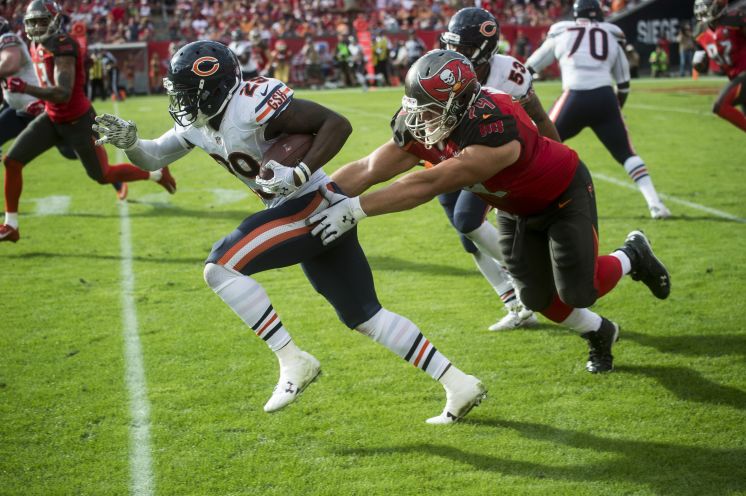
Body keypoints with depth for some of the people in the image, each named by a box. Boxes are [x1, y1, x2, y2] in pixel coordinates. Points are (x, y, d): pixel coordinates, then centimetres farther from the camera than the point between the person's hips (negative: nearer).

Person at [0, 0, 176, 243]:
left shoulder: (63, 47, -25)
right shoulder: (37, 46, 3)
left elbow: (63, 95, -34)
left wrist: (25, 88, -38)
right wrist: (44, 101, 11)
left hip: (78, 121, -8)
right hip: (52, 119, 8)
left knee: (103, 176, 5)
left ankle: (157, 174, 29)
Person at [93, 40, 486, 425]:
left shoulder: (252, 106, -21)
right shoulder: (199, 122, 6)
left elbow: (337, 124, -21)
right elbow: (153, 158, 17)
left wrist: (300, 175, -29)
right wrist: (129, 142, -4)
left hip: (315, 204, -10)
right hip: (295, 210, 10)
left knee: (221, 268, -17)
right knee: (364, 317, 13)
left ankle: (293, 361, -10)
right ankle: (459, 385, 16)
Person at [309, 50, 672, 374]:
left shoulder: (494, 132, -44)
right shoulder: (420, 125, -22)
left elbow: (427, 186, -49)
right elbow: (370, 168, -25)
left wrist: (355, 209, -52)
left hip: (564, 196, -7)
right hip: (516, 210, 7)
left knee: (577, 292, -7)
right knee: (537, 298, 5)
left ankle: (632, 256, 24)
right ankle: (599, 333, 35)